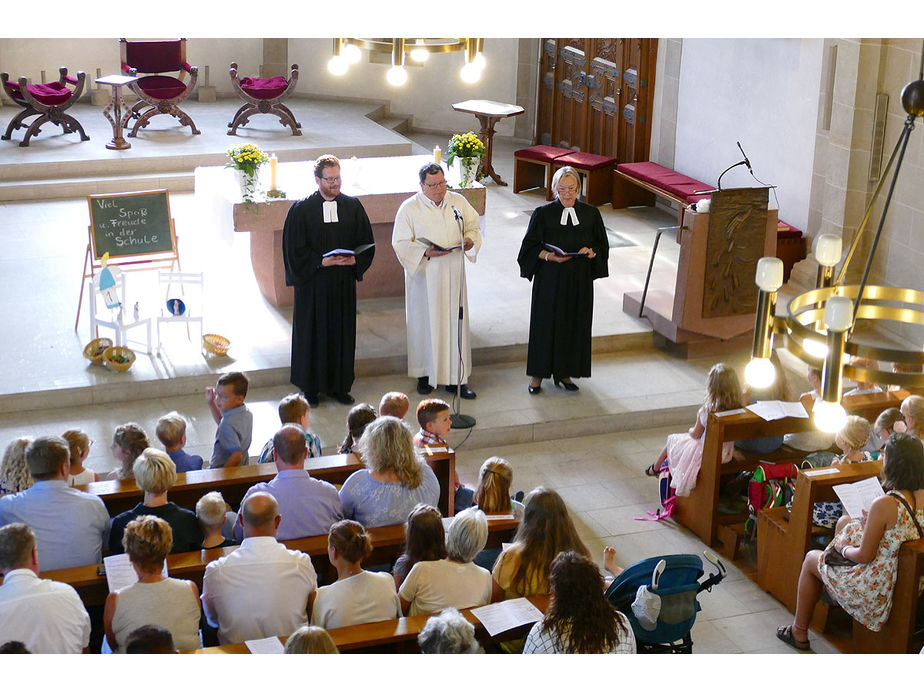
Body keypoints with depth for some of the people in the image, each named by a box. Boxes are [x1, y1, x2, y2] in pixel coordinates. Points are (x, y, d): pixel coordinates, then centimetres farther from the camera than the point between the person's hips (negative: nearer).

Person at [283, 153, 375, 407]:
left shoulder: (353, 206, 4)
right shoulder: (301, 210, -6)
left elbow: (366, 243, 7)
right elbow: (294, 249, -7)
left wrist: (355, 260, -12)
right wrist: (322, 262, -18)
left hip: (344, 282, 3)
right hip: (313, 283, -3)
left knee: (343, 332, 7)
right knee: (313, 333, 4)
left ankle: (339, 386, 18)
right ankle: (310, 388, 15)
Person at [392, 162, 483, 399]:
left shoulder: (458, 201, 4)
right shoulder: (409, 209, -6)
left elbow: (474, 226, 12)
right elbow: (401, 244, -8)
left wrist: (470, 240, -11)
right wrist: (425, 252, -23)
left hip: (452, 275, 3)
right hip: (424, 276, -3)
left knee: (455, 322, 4)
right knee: (425, 324, 5)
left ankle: (456, 378, 11)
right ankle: (425, 375, 20)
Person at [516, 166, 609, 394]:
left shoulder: (591, 214, 1)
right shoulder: (543, 214, -6)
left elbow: (602, 245, 9)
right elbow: (530, 247, -2)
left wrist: (591, 252, -13)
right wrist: (549, 256, -19)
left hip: (579, 281, 2)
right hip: (549, 279, -2)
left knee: (574, 325, 7)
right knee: (545, 324, 3)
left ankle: (564, 372, 23)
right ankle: (538, 375, 16)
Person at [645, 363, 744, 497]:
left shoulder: (706, 411, -31)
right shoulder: (738, 409, -18)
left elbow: (695, 434, -12)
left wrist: (691, 430, 12)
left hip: (706, 453, -5)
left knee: (671, 439, 23)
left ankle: (655, 468, 46)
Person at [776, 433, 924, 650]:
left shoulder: (884, 505, -30)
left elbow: (864, 555, -21)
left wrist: (843, 548, 0)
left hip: (877, 588, -7)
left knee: (811, 559, 20)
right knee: (845, 522, 25)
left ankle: (799, 632, 38)